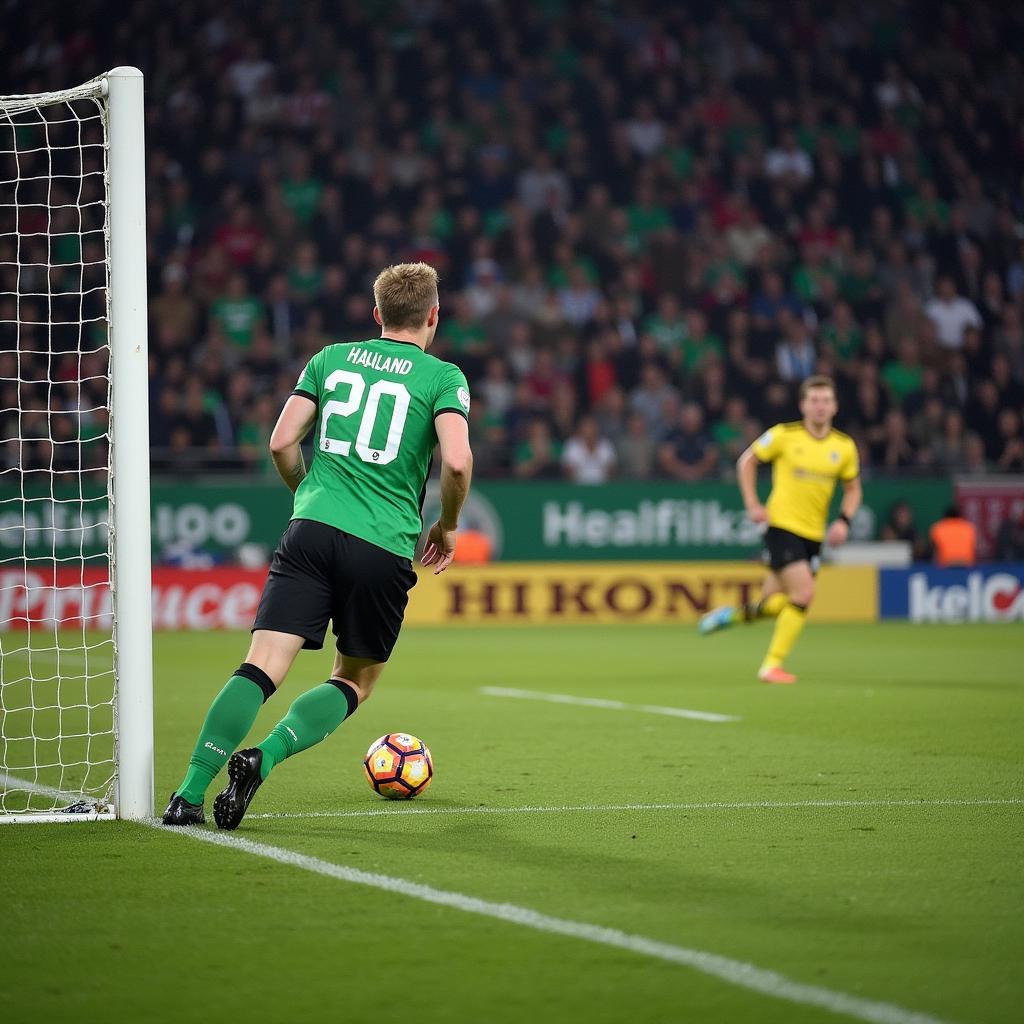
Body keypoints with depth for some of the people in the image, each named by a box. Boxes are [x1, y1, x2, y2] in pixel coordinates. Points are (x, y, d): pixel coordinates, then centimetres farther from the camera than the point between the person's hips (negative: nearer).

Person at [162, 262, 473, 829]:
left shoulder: (331, 358, 15)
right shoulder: (443, 377, 5)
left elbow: (282, 442, 10)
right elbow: (457, 461, -9)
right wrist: (447, 526, 9)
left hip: (312, 530, 2)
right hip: (385, 549, -2)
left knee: (262, 667, -5)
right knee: (355, 681, 14)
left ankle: (190, 793, -19)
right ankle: (262, 757, -10)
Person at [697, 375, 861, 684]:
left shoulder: (844, 447, 3)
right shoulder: (784, 435, -6)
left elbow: (853, 488, 16)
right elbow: (746, 461, 5)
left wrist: (844, 521, -1)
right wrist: (752, 504, -3)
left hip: (813, 534, 5)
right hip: (782, 525, -5)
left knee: (773, 605, 5)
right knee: (804, 592, -17)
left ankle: (731, 615, 34)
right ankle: (772, 664, -5)